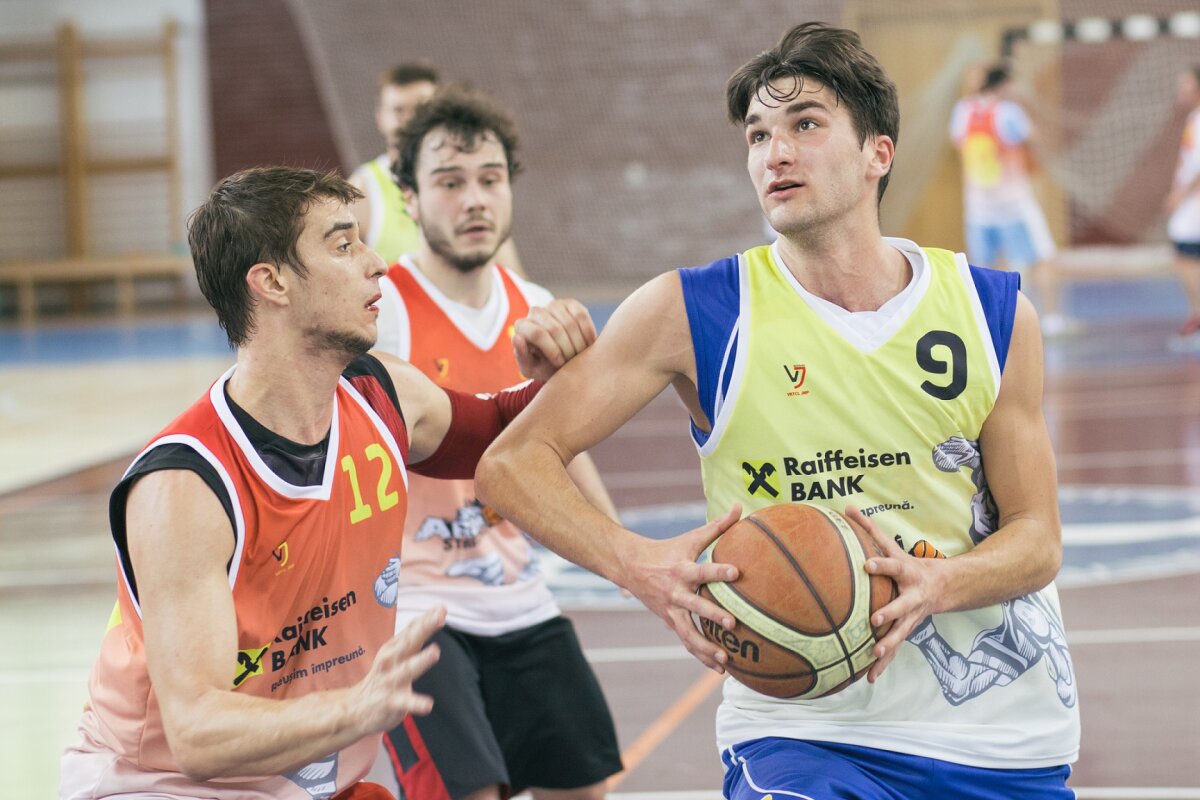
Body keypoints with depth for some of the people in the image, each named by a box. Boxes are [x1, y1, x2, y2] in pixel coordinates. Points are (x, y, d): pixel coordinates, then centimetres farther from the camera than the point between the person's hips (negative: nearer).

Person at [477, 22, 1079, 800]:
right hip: (802, 726, -3)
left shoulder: (994, 312, 0)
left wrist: (934, 584, -20)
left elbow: (1036, 538, 2)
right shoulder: (694, 312, -6)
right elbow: (512, 463, -7)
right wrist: (639, 563, -24)